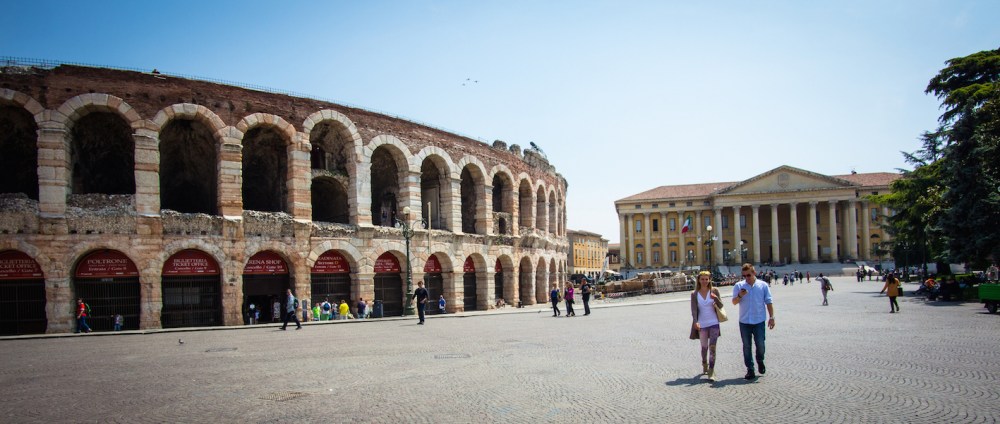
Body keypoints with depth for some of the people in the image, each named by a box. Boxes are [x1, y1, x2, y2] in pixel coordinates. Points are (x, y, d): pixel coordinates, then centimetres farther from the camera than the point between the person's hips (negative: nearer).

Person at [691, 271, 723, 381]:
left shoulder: (714, 291, -1)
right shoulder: (694, 294, -1)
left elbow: (721, 306, -2)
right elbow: (694, 309, -7)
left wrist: (716, 298, -23)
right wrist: (695, 322, -22)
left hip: (714, 323, -1)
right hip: (702, 324, 1)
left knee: (712, 347, -8)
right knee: (704, 347, 12)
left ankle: (711, 372, -8)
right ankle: (704, 366, 36)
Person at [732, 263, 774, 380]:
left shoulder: (763, 286, 2)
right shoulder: (739, 286, 3)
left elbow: (768, 302, 5)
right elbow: (734, 302, 2)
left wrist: (771, 317, 0)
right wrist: (740, 296, -18)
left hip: (759, 321, -1)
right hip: (744, 321, 1)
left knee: (760, 344, 1)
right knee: (746, 346, 5)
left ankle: (760, 361, 31)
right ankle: (750, 369, 14)